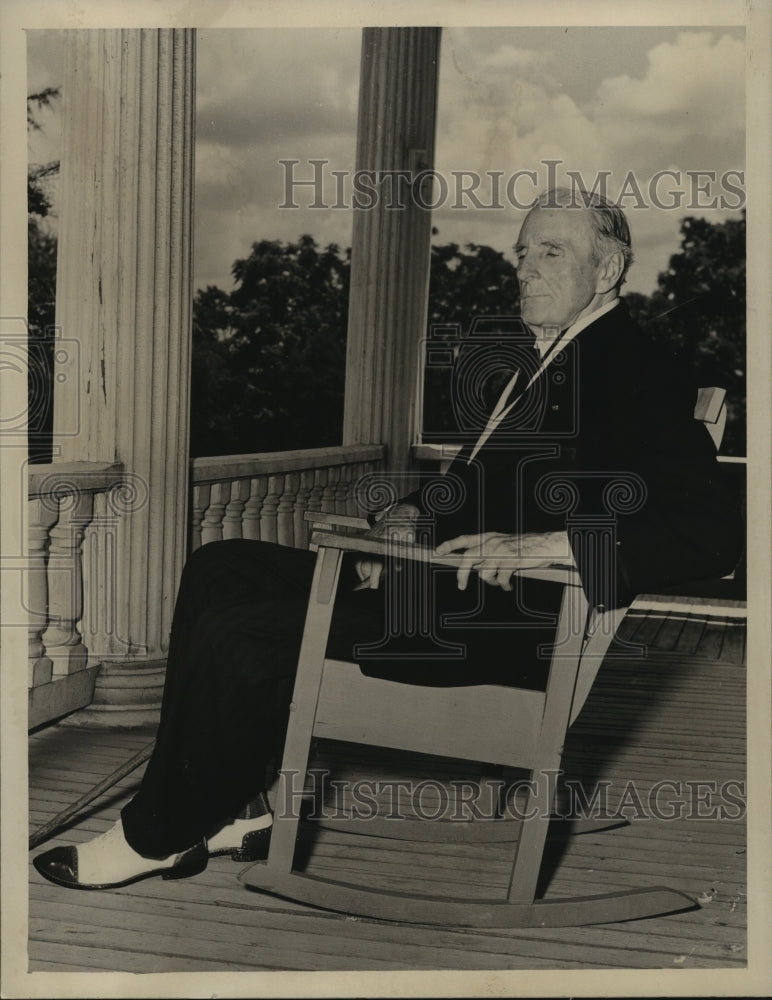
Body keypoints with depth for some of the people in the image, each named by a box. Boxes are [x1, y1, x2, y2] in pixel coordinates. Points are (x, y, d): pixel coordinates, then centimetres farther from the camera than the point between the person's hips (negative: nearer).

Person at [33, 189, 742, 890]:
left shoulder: (643, 377, -9)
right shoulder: (521, 358, 18)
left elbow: (713, 535, -20)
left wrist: (539, 546, -28)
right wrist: (411, 511, 4)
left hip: (504, 623, -10)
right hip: (432, 580, 10)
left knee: (241, 637, -19)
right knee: (219, 568, 4)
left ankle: (158, 836, 4)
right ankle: (233, 807, 4)